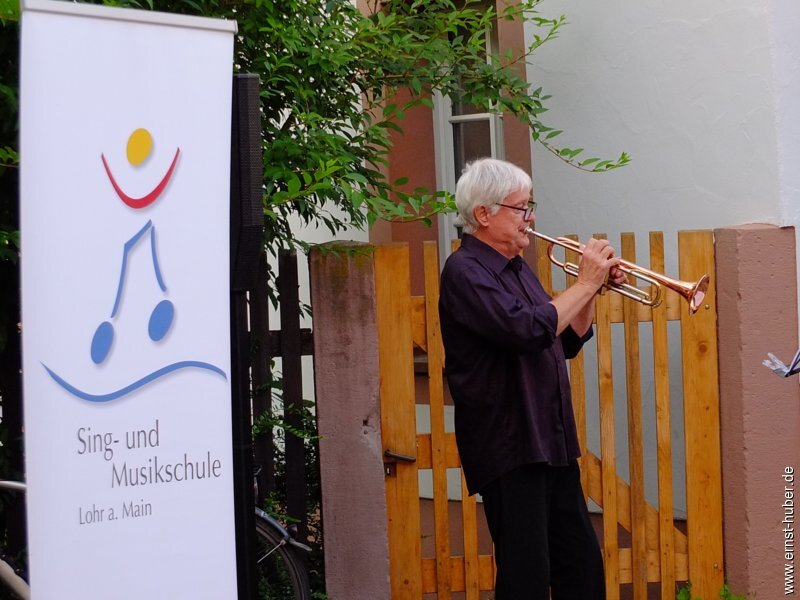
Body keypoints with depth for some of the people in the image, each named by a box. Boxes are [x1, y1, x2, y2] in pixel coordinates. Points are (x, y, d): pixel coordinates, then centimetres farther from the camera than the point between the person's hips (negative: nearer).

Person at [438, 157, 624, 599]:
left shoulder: (516, 269, 17)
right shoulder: (466, 271, -12)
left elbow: (566, 342, 21)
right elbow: (529, 331, -25)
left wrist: (594, 288, 6)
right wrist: (584, 284, -13)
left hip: (551, 443, 9)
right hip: (508, 447, -9)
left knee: (582, 564, 12)